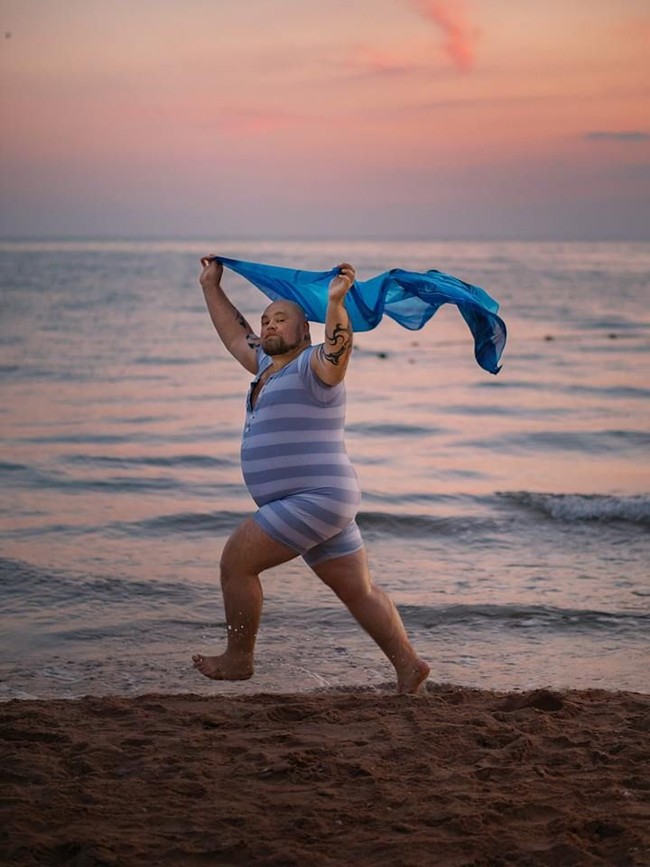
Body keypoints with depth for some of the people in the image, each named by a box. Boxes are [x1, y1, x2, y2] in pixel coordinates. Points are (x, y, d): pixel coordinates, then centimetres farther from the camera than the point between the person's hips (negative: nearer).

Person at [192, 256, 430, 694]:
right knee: (358, 590, 10)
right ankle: (409, 665, 14)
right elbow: (236, 336, 30)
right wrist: (211, 287, 32)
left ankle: (238, 660, 9)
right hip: (315, 504, 10)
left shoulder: (312, 366, -10)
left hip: (317, 499, -10)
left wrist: (336, 302, -45)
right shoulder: (271, 366, 17)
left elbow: (338, 350, -32)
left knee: (236, 561, -5)